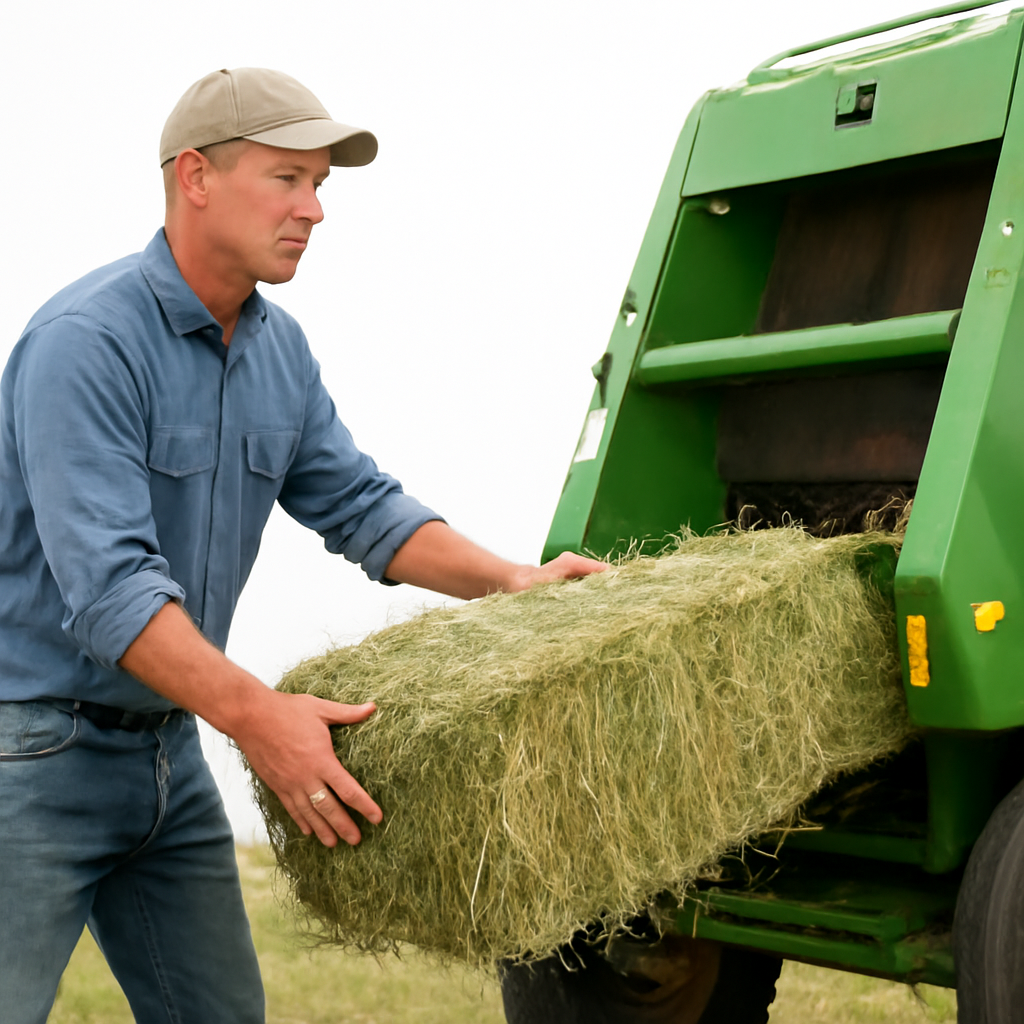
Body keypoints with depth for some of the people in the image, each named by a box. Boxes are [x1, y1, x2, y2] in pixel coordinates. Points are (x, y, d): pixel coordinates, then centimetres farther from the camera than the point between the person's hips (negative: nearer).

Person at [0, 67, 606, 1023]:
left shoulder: (279, 349, 6)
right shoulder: (85, 339, -21)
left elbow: (359, 503, 11)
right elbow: (104, 579, -29)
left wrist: (513, 582, -1)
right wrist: (255, 716, -37)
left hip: (168, 746, 8)